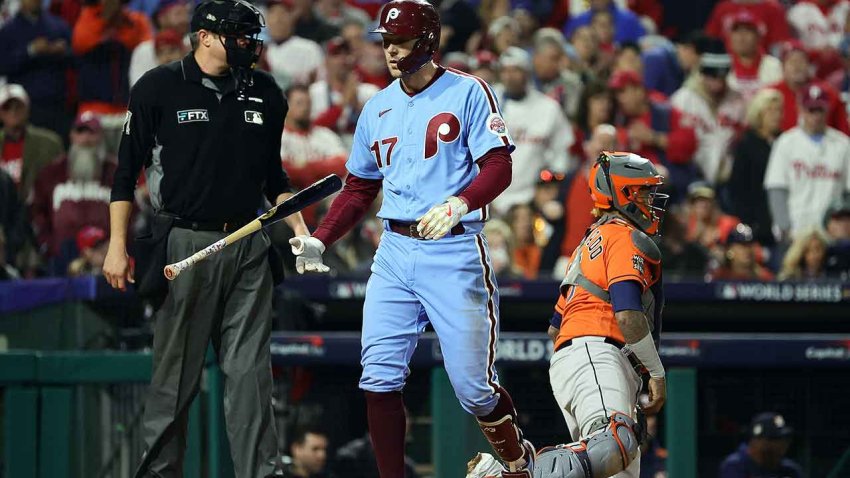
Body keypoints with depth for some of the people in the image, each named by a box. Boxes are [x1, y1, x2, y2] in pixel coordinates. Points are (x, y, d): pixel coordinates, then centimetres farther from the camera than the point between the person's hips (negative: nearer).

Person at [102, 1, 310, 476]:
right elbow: (127, 170, 1)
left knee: (250, 370, 0)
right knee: (177, 370, -1)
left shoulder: (265, 92, 11)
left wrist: (300, 229, 10)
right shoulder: (159, 87, -2)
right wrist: (118, 246, -4)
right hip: (185, 241, -4)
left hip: (248, 246, 4)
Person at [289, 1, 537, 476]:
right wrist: (319, 241, 5)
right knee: (379, 378, -6)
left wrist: (457, 204, -31)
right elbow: (359, 189, 20)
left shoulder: (467, 93, -3)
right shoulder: (378, 109, 14)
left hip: (455, 254, -5)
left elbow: (499, 168, -12)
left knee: (474, 386, -3)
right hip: (395, 253, 5)